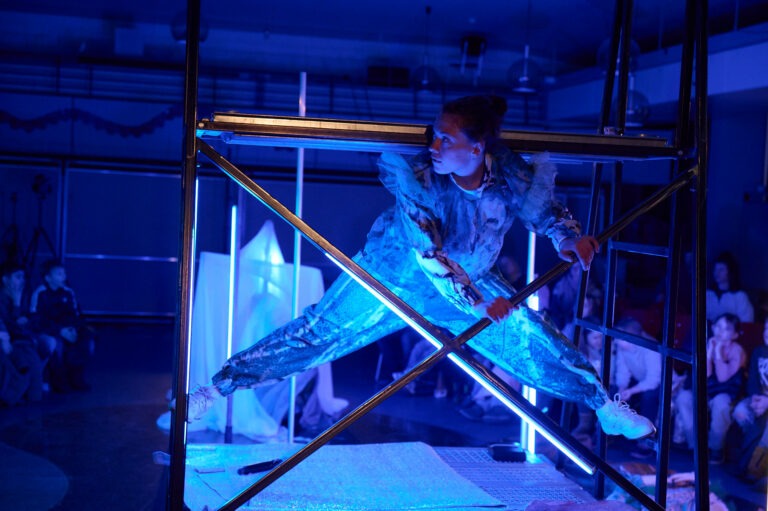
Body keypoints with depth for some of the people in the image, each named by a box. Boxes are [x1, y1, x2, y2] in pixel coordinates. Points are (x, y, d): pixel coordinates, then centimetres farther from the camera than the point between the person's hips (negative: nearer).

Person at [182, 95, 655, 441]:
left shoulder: (510, 175, -23)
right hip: (395, 279, -3)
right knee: (313, 336, -9)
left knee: (537, 344, 4)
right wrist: (475, 304, -33)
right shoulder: (419, 177, -31)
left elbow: (547, 211, -2)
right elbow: (428, 256, -32)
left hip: (470, 283, 3)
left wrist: (572, 239, -21)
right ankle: (214, 389, -1)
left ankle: (605, 404, 28)